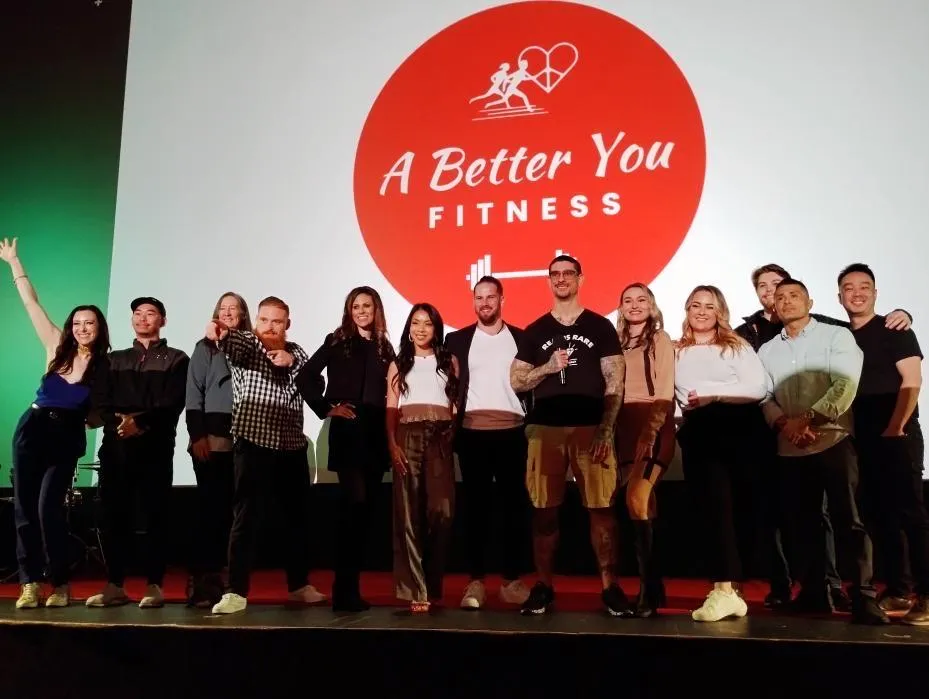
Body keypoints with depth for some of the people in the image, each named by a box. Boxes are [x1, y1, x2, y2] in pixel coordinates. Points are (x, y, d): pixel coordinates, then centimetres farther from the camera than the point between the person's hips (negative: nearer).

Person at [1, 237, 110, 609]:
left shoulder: (106, 366, -3)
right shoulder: (57, 348, 5)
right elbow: (31, 303, 9)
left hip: (68, 437, -3)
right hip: (32, 428, 3)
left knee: (48, 508, -10)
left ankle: (60, 585, 2)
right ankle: (30, 584, 8)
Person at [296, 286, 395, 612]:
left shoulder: (384, 347, 12)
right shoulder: (336, 341, 3)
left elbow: (390, 392, 12)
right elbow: (305, 377, 0)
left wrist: (392, 432, 2)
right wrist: (327, 407, -6)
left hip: (376, 433, 4)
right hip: (347, 431, -4)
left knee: (365, 507, 7)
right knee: (354, 502, -12)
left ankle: (351, 585, 16)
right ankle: (345, 589, -6)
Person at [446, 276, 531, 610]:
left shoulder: (521, 338, 9)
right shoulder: (457, 340, 9)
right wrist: (450, 430, -3)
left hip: (512, 432, 1)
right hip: (472, 433, 0)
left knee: (514, 505, 3)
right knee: (476, 506, 2)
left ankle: (512, 580, 12)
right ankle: (476, 581, 8)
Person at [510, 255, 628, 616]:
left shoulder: (601, 327, 7)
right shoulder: (535, 331, 12)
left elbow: (614, 384, 1)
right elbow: (516, 382, 11)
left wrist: (605, 431, -8)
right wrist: (546, 367, -8)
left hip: (591, 427, -1)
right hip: (545, 429, 2)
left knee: (601, 508, -4)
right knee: (544, 509, 3)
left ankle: (610, 586, 6)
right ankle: (543, 586, 13)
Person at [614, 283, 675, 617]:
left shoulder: (661, 340, 0)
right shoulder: (617, 343, 15)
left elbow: (664, 393, -9)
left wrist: (648, 435, -19)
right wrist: (611, 434, 4)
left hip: (654, 434, -5)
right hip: (626, 435, 5)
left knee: (636, 501, -21)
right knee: (644, 509, 7)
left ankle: (647, 586, -13)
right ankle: (653, 584, 15)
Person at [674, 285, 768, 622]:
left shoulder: (737, 347, 9)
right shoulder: (675, 352, 15)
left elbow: (758, 388, -5)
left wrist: (713, 394, -11)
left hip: (736, 431, 0)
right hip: (698, 434, 0)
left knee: (739, 508, 1)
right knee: (715, 507, -7)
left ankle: (726, 588, 9)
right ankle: (725, 590, -7)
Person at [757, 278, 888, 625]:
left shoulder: (837, 336, 2)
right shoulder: (767, 350, 14)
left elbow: (846, 384, -11)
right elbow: (764, 397, 7)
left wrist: (809, 419, -18)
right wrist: (784, 423, -12)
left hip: (834, 441, -4)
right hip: (790, 449, 4)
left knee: (849, 521, -4)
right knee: (802, 523, 9)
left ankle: (863, 597, 2)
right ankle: (813, 593, 19)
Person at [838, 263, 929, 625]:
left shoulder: (894, 330, -2)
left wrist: (896, 427, -16)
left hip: (897, 436, -5)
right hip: (862, 440, 5)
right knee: (881, 515, 9)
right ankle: (896, 591, 17)